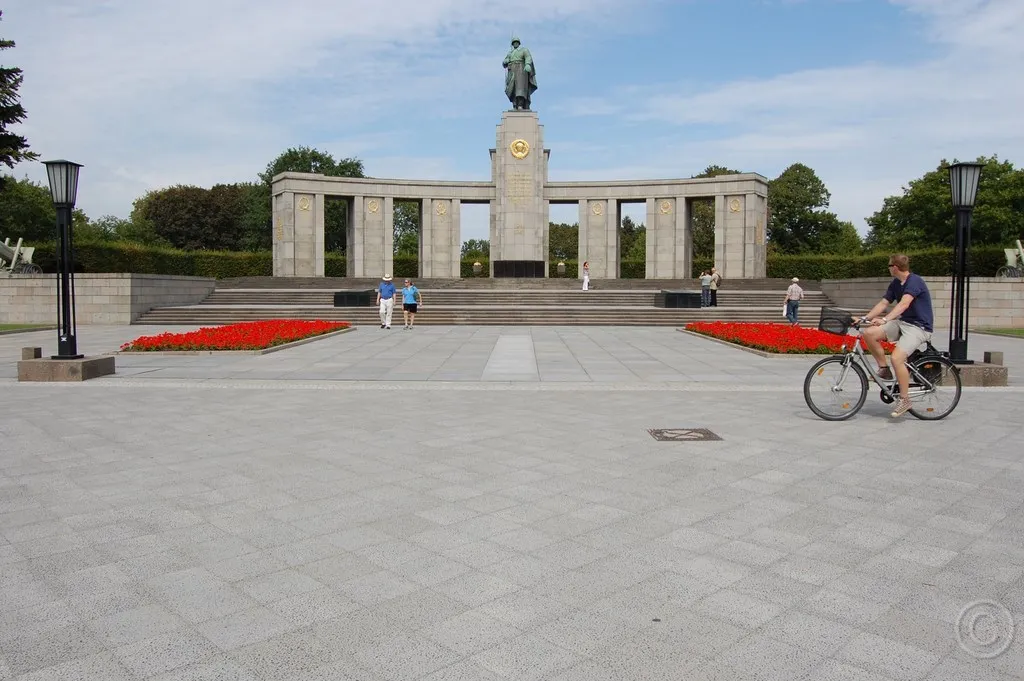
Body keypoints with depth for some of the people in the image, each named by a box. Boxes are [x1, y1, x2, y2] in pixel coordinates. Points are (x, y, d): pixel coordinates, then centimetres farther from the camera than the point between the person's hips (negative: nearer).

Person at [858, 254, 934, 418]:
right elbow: (883, 303, 8)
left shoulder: (914, 281, -18)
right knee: (869, 333, -13)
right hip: (902, 322, 8)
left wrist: (885, 320, -45)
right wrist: (865, 318, -5)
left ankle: (904, 400, -12)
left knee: (897, 357, -28)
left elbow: (904, 304, -33)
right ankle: (884, 369, 4)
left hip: (919, 327, -8)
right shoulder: (895, 284, 9)